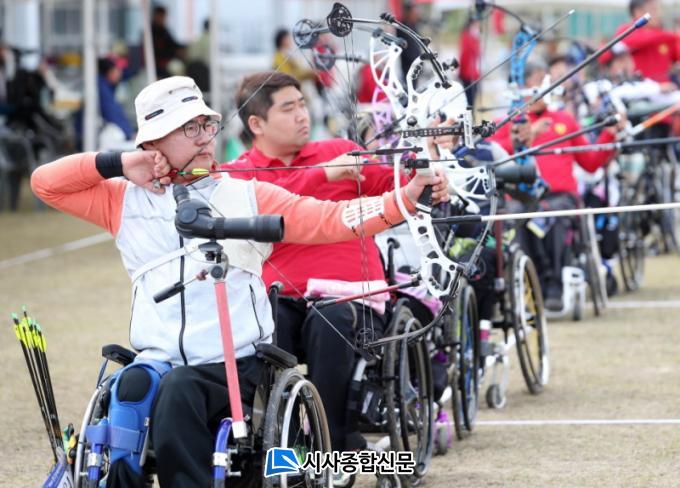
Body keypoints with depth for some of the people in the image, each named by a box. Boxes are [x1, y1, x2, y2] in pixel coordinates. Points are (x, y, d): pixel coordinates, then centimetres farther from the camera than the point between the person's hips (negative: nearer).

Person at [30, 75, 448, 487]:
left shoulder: (248, 196, 12)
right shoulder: (128, 200, 17)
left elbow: (329, 219, 2)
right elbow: (46, 183, 16)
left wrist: (406, 198, -12)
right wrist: (120, 165, 5)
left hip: (234, 366, -2)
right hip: (157, 360, 2)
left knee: (179, 390, -33)